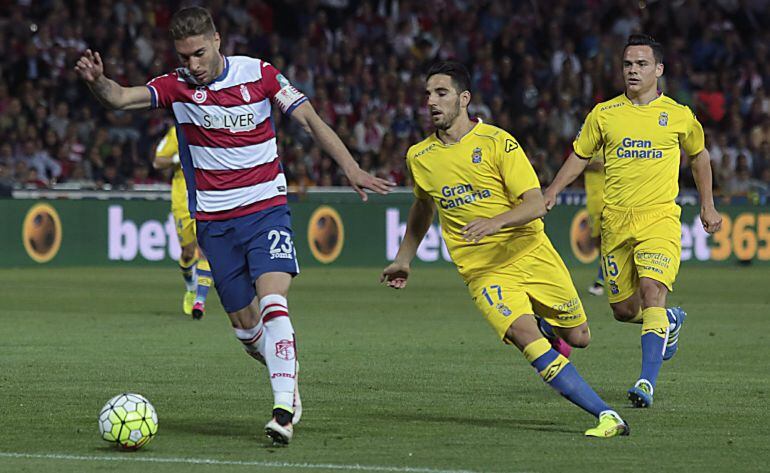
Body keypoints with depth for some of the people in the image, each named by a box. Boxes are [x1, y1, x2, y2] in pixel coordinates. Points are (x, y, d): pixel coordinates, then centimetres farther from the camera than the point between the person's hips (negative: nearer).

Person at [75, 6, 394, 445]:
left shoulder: (258, 74, -4)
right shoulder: (178, 86, -2)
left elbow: (311, 120, -3)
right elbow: (122, 97, -15)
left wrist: (351, 168, -14)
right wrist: (98, 82, -38)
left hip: (266, 209, -2)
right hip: (215, 222, 3)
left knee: (272, 302, -22)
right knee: (245, 327, 7)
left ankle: (284, 409, -29)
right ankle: (289, 382, 33)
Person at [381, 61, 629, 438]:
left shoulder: (497, 142, -9)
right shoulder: (419, 158, 4)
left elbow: (536, 204, -15)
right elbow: (423, 206, 26)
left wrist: (496, 222, -33)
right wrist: (403, 260, 30)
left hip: (531, 254, -1)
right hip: (482, 272, 1)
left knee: (578, 337, 4)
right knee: (526, 337, -23)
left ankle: (545, 326, 42)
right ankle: (606, 416, -24)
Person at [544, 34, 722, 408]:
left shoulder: (678, 116, 3)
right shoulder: (603, 114, 5)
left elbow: (698, 154, 20)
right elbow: (580, 155, 17)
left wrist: (707, 206, 21)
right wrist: (552, 192, 4)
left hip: (659, 219, -3)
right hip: (615, 222, 3)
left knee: (652, 292, -24)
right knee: (624, 310, 6)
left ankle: (648, 381, -28)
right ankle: (670, 322, 41)